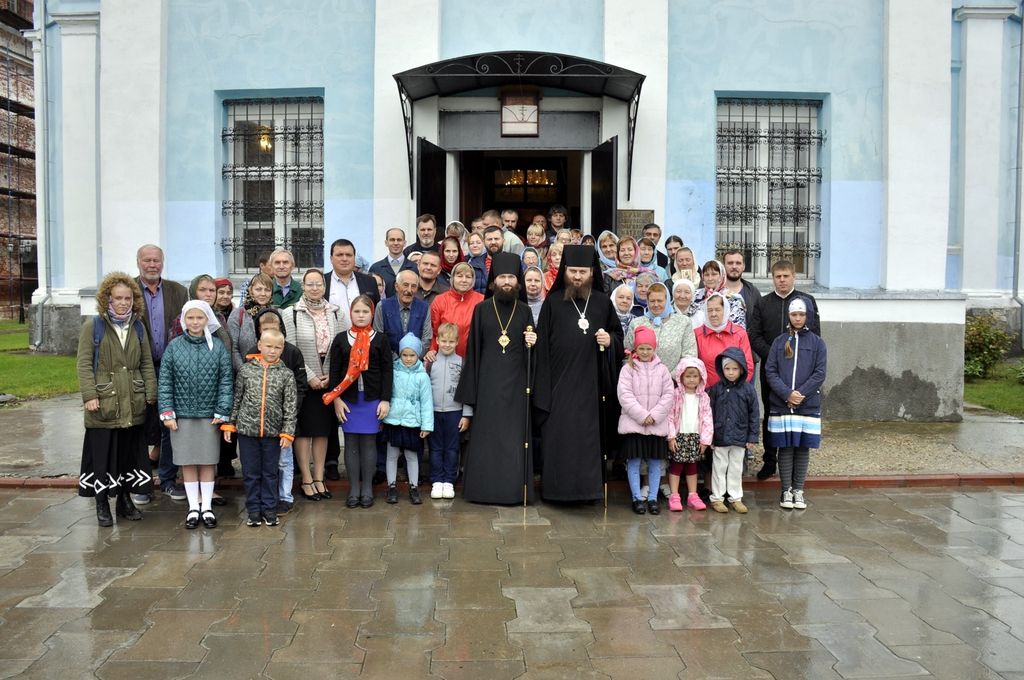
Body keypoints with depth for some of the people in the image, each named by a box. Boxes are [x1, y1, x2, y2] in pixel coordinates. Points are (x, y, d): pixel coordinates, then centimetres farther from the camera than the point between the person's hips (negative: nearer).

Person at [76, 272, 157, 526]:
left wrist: (151, 393, 5)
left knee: (130, 453, 10)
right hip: (104, 404, -3)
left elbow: (147, 363, 12)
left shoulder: (138, 327, 10)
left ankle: (125, 499, 24)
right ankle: (102, 505, 15)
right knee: (102, 455, 3)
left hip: (133, 405, 4)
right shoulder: (93, 326, -1)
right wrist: (89, 395, -13)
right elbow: (84, 364, -4)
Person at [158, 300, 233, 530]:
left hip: (209, 415, 0)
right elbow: (165, 382, 1)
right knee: (187, 463, 7)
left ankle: (207, 507, 18)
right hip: (182, 415, 1)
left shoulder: (218, 346, -1)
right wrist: (167, 412, -5)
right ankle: (193, 507, 17)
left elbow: (225, 381, -1)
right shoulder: (174, 347, 0)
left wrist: (222, 412, -6)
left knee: (208, 462, 7)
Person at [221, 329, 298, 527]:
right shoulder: (246, 369, 1)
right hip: (247, 429, 0)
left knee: (270, 473, 9)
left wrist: (287, 432, -6)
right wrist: (229, 423, 4)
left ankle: (269, 509, 21)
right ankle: (254, 510, 20)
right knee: (250, 473, 8)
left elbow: (290, 406, -2)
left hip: (273, 432, 0)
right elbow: (236, 399, 6)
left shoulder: (286, 374, -1)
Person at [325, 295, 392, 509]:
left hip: (372, 399, -1)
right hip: (347, 399, 1)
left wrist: (385, 400, -5)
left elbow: (386, 371, 1)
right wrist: (336, 399, -4)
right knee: (351, 443, 5)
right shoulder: (341, 339, 4)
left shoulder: (380, 340, 1)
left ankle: (367, 489, 14)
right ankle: (354, 489, 13)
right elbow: (334, 371, 3)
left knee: (368, 443, 5)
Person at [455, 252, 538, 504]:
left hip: (516, 383, 1)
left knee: (514, 435, 2)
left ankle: (514, 489, 10)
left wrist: (531, 343, -14)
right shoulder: (481, 309, 4)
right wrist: (469, 394, 1)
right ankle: (485, 488, 9)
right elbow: (473, 351, 3)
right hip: (488, 382, -1)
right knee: (486, 436, 0)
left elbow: (530, 354, 11)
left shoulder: (524, 311, 7)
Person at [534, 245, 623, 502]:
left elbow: (618, 333, 16)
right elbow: (543, 344, 0)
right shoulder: (553, 302, 2)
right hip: (560, 382, -1)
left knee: (590, 436, 4)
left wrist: (610, 340, -7)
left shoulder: (603, 302, 7)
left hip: (591, 382, 2)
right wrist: (543, 385, -8)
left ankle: (588, 487, 14)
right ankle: (558, 487, 8)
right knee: (559, 435, -1)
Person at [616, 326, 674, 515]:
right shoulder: (628, 368, -1)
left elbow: (668, 395, 0)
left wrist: (654, 416, -10)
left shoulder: (662, 369, 5)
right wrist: (642, 415, -15)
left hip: (657, 425, 2)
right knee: (634, 462, 1)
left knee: (655, 462, 7)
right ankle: (637, 498, 11)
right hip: (633, 423, -2)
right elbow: (625, 395, -9)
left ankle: (653, 498, 16)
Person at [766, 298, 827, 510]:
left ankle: (798, 490, 16)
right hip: (781, 404, 0)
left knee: (803, 448, 6)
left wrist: (801, 394, -14)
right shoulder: (779, 341, 6)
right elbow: (770, 371, -1)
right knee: (785, 448, 3)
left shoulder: (817, 343, 5)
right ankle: (786, 491, 12)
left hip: (808, 405, 0)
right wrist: (787, 393, -14)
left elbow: (819, 374, -3)